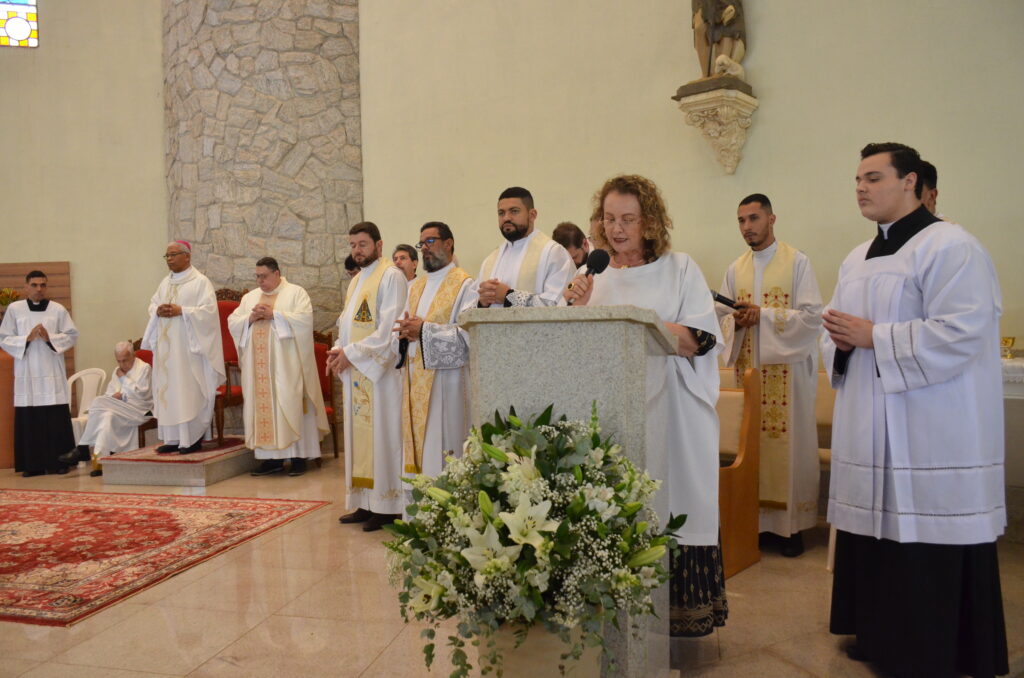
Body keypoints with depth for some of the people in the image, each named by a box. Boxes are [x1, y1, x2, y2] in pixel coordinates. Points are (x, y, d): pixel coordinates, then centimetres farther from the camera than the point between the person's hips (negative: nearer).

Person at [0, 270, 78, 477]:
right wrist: (27, 339, -10)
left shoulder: (58, 310, 6)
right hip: (26, 373, 0)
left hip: (52, 373, 0)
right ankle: (32, 465, 8)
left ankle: (58, 462, 7)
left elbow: (72, 335, 4)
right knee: (28, 420, 0)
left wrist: (49, 338, -10)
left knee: (57, 419, -1)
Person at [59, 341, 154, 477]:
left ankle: (83, 449, -21)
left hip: (139, 411, -6)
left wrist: (124, 378, -6)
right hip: (121, 410, 6)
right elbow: (108, 394, 16)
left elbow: (141, 394, -9)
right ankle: (100, 459, -36)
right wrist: (117, 395, -7)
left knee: (98, 402, -25)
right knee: (107, 416, -30)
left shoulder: (144, 368, 2)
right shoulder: (117, 371, 21)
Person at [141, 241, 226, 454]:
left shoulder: (200, 282, -5)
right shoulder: (165, 282, 17)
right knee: (168, 391, 6)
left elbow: (209, 309, -13)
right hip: (166, 347, 7)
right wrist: (158, 310, -4)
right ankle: (174, 439, 11)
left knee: (190, 393, -6)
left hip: (189, 347, -7)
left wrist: (181, 311, -19)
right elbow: (152, 304, 19)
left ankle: (193, 439, 0)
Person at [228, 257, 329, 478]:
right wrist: (251, 318, -6)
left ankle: (299, 456, 0)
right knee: (263, 406, 1)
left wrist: (273, 314, -14)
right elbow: (232, 323, 13)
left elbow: (304, 319, -11)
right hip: (259, 366, 5)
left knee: (290, 406, -6)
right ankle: (272, 457, 6)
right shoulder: (249, 297, 19)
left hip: (286, 365, -5)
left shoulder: (296, 293, 3)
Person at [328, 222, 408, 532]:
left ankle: (387, 506, 2)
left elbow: (389, 328, -17)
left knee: (381, 433, -5)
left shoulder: (391, 277, -8)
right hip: (356, 371, 8)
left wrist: (352, 353, -16)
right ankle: (366, 503, 15)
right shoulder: (356, 281, 20)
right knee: (360, 434, 8)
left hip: (381, 370, -8)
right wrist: (339, 349, 1)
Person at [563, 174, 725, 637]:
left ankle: (681, 612, 13)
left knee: (671, 505, 0)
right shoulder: (595, 276, 12)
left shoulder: (680, 269, 3)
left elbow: (702, 339, -7)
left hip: (672, 411, -2)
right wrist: (579, 311, -8)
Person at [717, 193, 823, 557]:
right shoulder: (735, 269, 13)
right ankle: (755, 518, 12)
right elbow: (721, 317, 13)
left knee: (788, 442, -2)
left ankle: (792, 525, 7)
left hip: (786, 368, -4)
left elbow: (812, 316, -8)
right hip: (747, 368, 4)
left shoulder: (797, 262, -1)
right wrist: (737, 321, -9)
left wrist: (763, 315, -15)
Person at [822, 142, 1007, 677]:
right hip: (872, 430, 8)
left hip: (931, 440, -8)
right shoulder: (857, 259, 16)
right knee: (876, 534, 15)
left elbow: (960, 333, -21)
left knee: (928, 561, 0)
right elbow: (836, 325, 20)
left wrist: (872, 336, -19)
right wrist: (840, 340, -3)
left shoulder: (950, 247, -10)